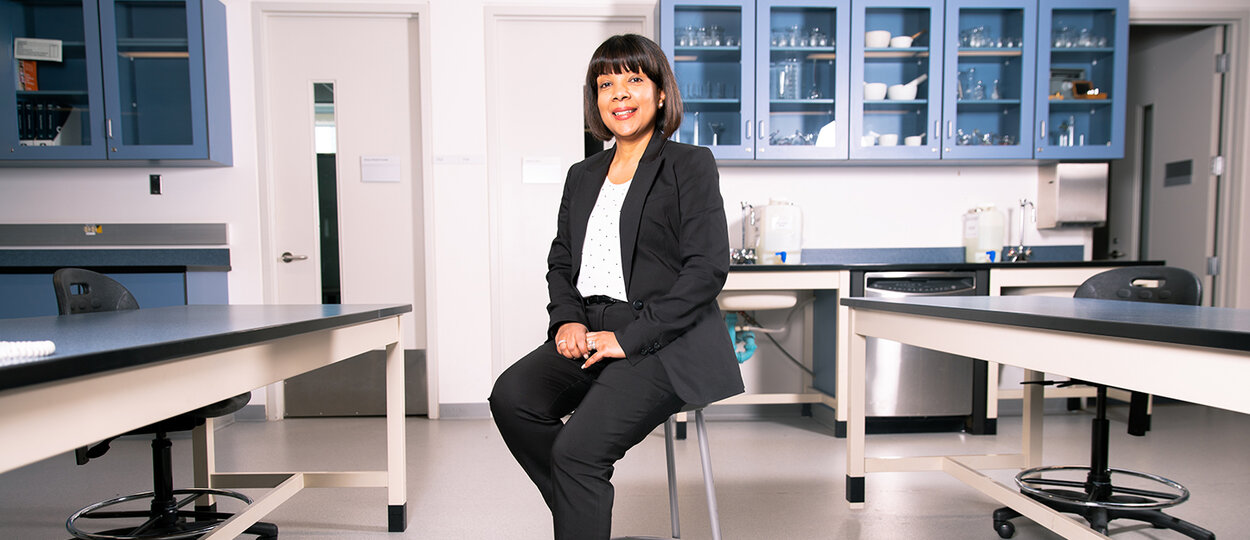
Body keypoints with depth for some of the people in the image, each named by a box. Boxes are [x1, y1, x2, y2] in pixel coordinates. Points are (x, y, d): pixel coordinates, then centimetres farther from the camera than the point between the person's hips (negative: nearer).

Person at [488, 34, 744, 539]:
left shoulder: (691, 165, 1)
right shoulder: (582, 175, 19)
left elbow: (708, 268, -9)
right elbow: (560, 261, 19)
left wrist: (628, 336, -15)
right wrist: (567, 319, -3)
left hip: (664, 343, -5)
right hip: (590, 335, 6)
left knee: (578, 449, -23)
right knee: (511, 397, -19)